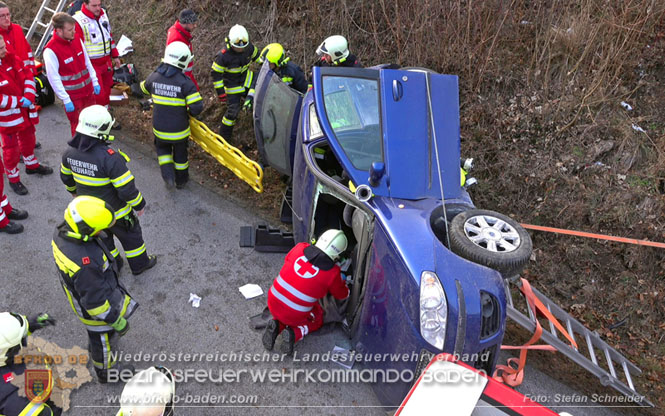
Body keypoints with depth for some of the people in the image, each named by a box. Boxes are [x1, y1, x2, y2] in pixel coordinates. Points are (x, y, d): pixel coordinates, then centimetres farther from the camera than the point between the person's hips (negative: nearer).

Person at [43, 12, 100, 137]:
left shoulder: (77, 40, -1)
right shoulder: (51, 51, -21)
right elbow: (54, 78, -18)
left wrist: (95, 82, 12)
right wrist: (66, 100, -17)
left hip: (88, 91, 7)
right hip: (72, 96, -7)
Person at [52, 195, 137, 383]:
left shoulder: (63, 232, -21)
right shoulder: (84, 262, -46)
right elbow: (95, 300, -33)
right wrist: (117, 321, -18)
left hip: (79, 294, 7)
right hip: (97, 307, -7)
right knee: (104, 338, 23)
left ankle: (94, 347, 67)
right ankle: (106, 371, 52)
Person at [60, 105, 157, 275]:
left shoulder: (70, 152, -14)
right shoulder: (110, 158, -35)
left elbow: (66, 176, 6)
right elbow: (127, 189, -29)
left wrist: (73, 190, 27)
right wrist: (139, 205, -11)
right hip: (115, 212, -5)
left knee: (102, 237, 28)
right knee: (131, 236, 20)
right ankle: (139, 264, 40)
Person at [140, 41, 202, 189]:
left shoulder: (154, 77, -8)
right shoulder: (186, 82, -20)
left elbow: (144, 88, 16)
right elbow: (197, 108, -24)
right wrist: (189, 111, -1)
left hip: (159, 128, 3)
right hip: (179, 129, -3)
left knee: (162, 148, 29)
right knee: (180, 153, 21)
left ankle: (168, 174, 11)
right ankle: (181, 179, 39)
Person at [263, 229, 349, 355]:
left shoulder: (300, 248, -6)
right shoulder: (332, 272, -13)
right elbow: (341, 295, 6)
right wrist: (343, 284, 28)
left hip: (273, 304, 4)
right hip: (295, 315, -4)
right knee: (318, 318, 26)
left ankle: (277, 325, 6)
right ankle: (294, 333, -1)